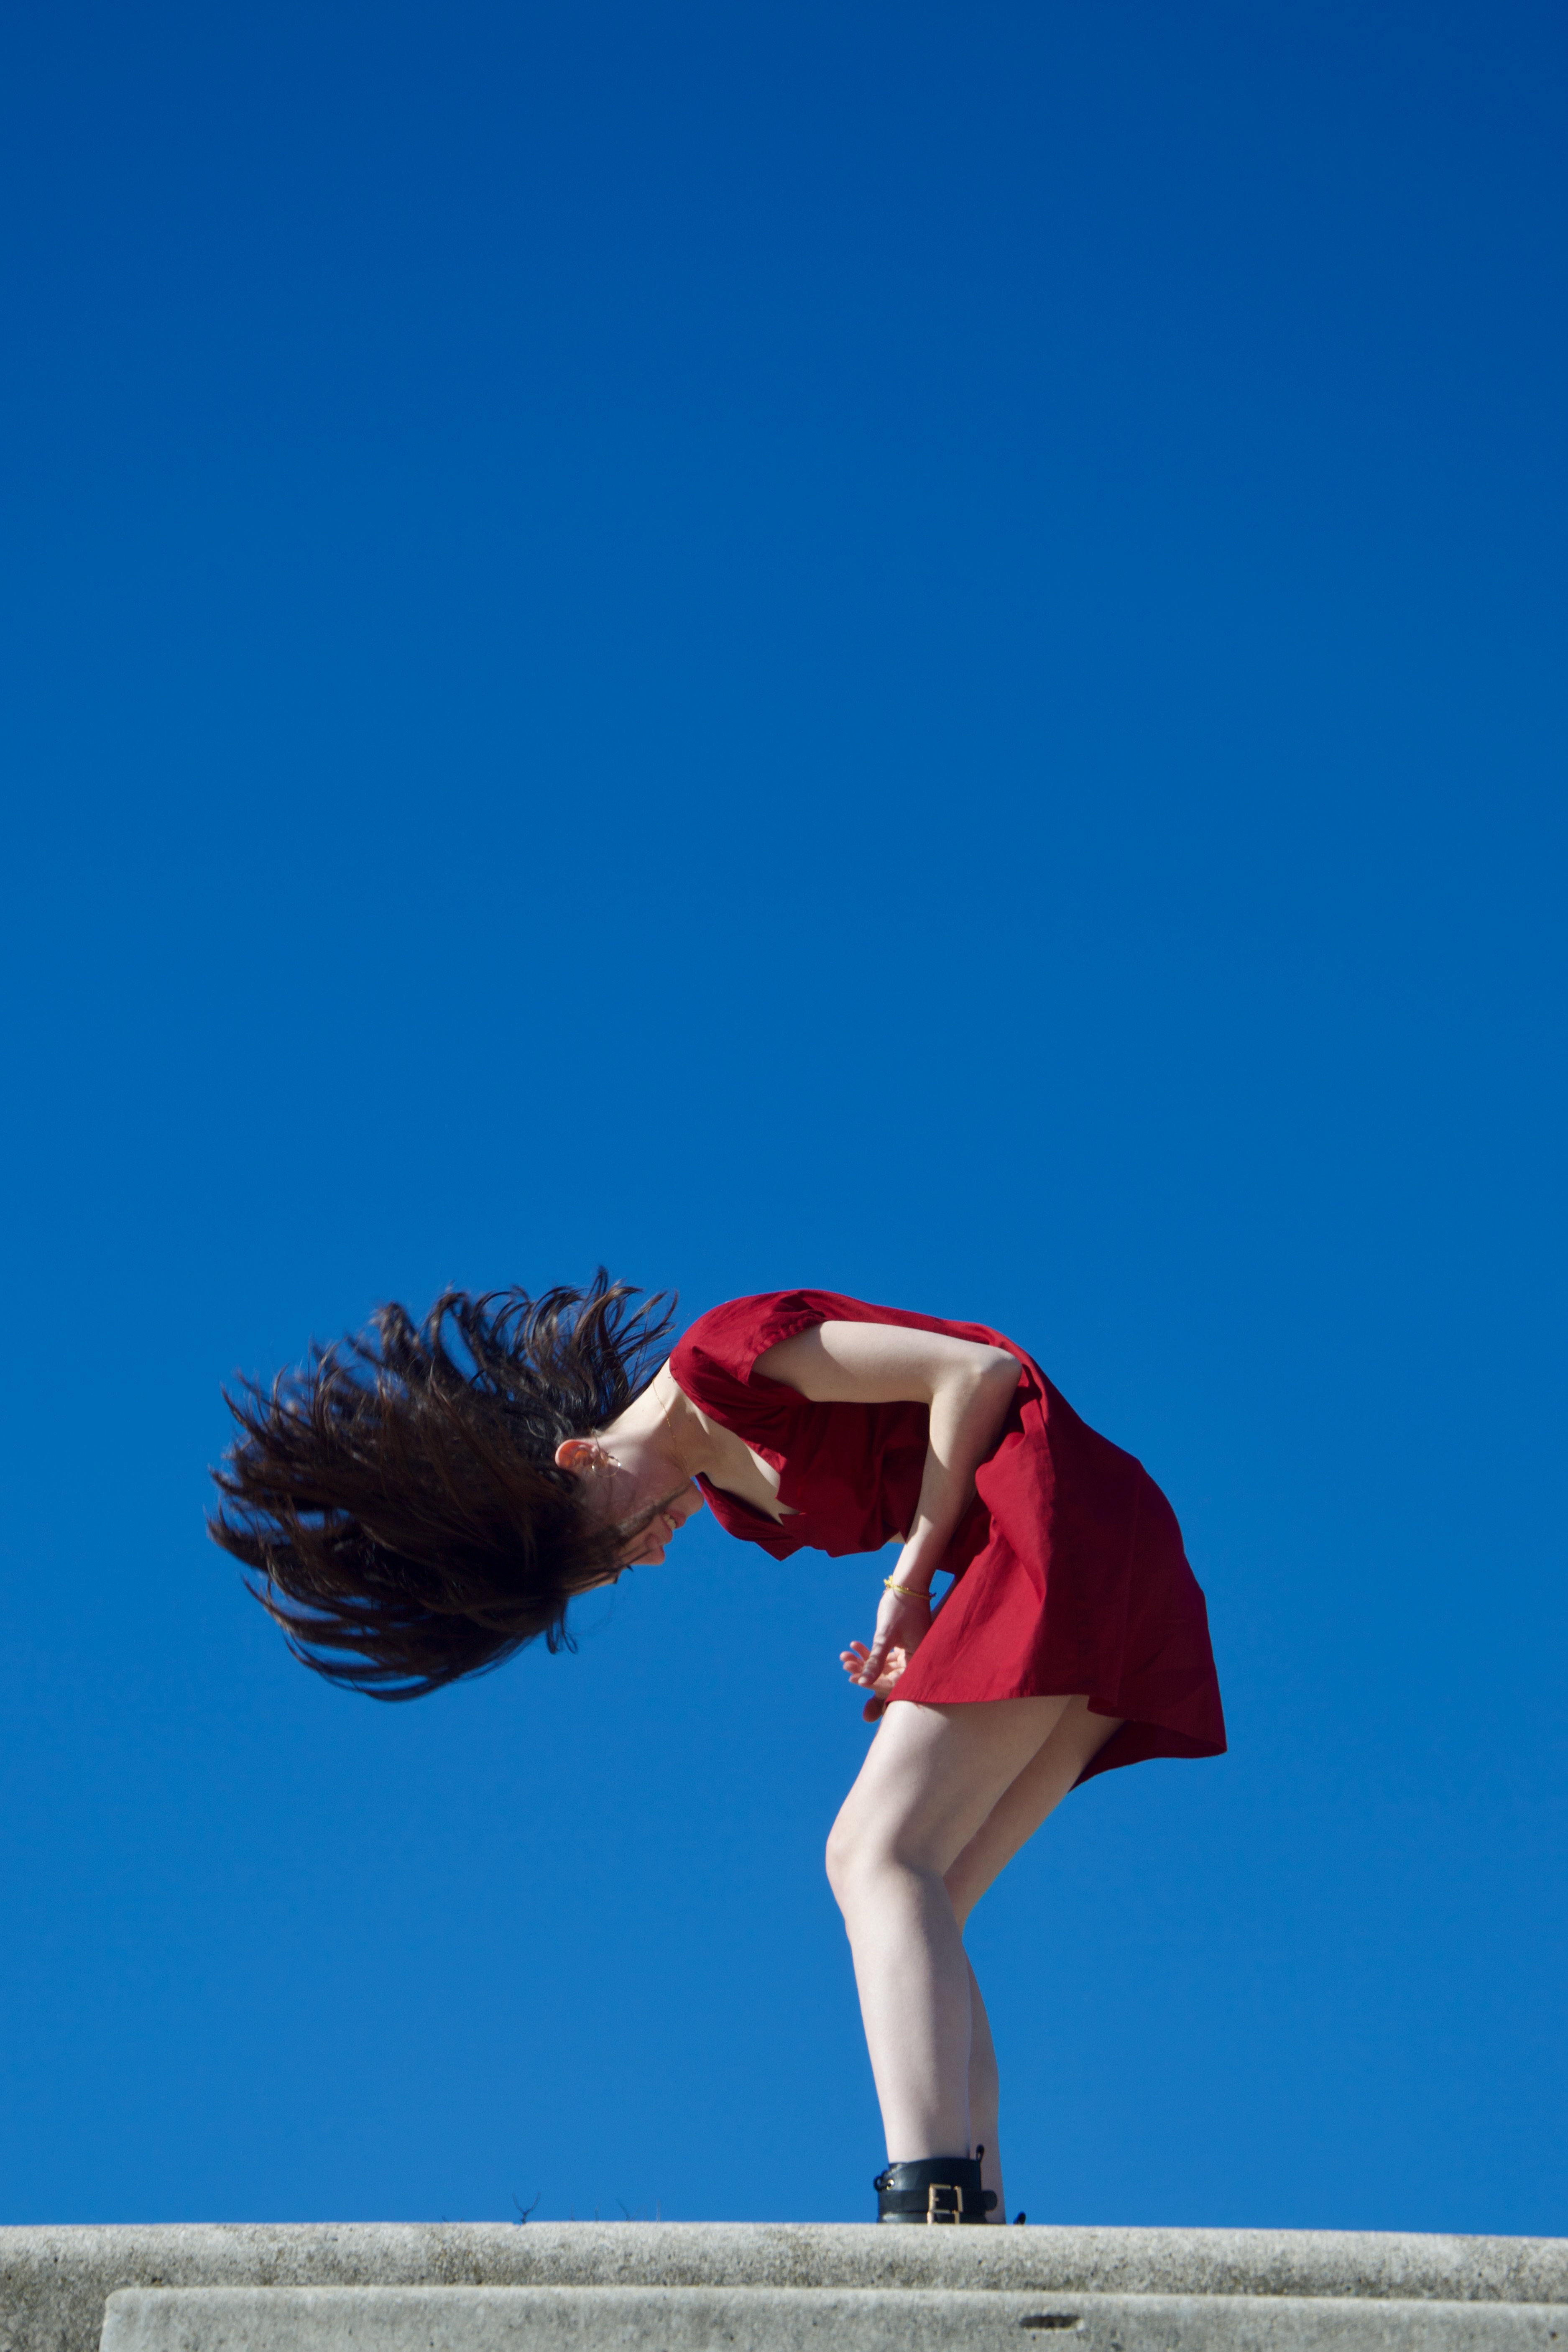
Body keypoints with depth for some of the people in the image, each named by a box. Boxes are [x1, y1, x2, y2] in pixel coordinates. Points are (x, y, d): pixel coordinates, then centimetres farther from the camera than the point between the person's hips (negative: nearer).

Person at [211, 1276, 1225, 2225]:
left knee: (874, 1857, -17)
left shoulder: (719, 1356, -7)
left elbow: (980, 1371, -12)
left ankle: (931, 2208, -32)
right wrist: (911, 1643, 2)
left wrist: (907, 1586, -9)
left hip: (1066, 1520, -9)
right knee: (912, 1901, 3)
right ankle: (977, 2215, -8)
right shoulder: (730, 1494, 21)